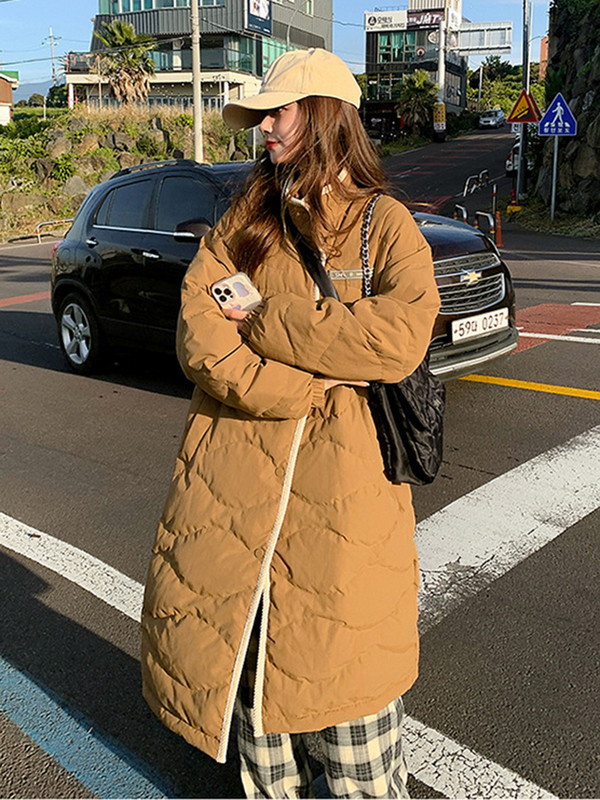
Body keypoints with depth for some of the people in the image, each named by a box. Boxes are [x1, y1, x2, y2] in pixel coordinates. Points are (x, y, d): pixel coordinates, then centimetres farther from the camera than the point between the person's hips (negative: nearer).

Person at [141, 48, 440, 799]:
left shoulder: (385, 222, 0)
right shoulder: (247, 214, 9)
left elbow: (399, 338, -18)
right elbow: (196, 330, -3)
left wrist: (263, 321, -14)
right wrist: (303, 382, -15)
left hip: (344, 478, -3)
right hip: (235, 468, 4)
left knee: (345, 671, 6)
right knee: (243, 654, 15)